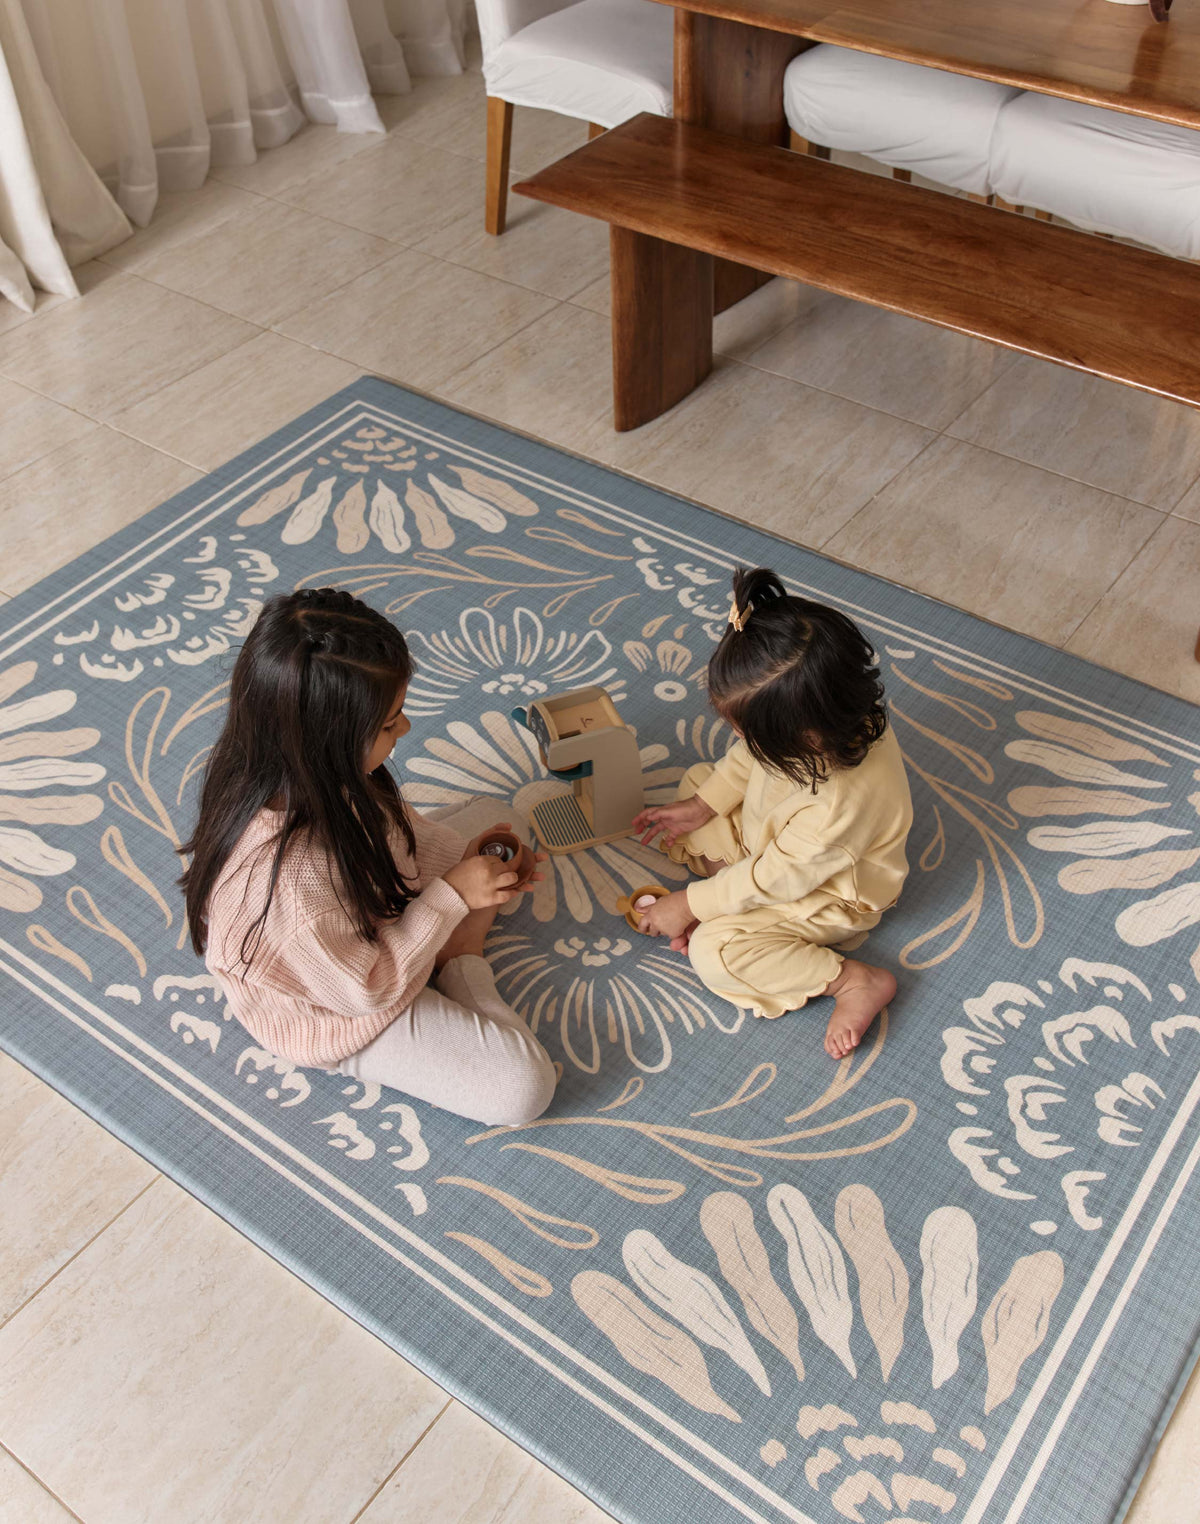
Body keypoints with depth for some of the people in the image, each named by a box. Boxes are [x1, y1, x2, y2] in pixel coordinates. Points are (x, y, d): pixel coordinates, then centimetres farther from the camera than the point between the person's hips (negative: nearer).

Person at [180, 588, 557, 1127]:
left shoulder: (298, 774, -21)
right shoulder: (289, 872, -44)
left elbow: (389, 827, 2)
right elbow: (365, 990, -28)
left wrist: (465, 854, -8)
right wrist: (450, 897, -24)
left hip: (372, 917, 8)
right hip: (337, 1020, -7)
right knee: (524, 1087, -12)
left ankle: (454, 953, 5)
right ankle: (459, 963, 8)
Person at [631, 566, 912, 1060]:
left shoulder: (844, 802, -45)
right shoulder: (821, 717, -25)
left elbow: (776, 878, -30)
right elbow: (748, 758, -1)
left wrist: (692, 904, -20)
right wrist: (703, 804, -5)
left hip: (830, 894, -8)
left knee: (714, 951, -21)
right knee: (697, 779, 9)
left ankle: (856, 982, -12)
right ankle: (722, 884, -1)